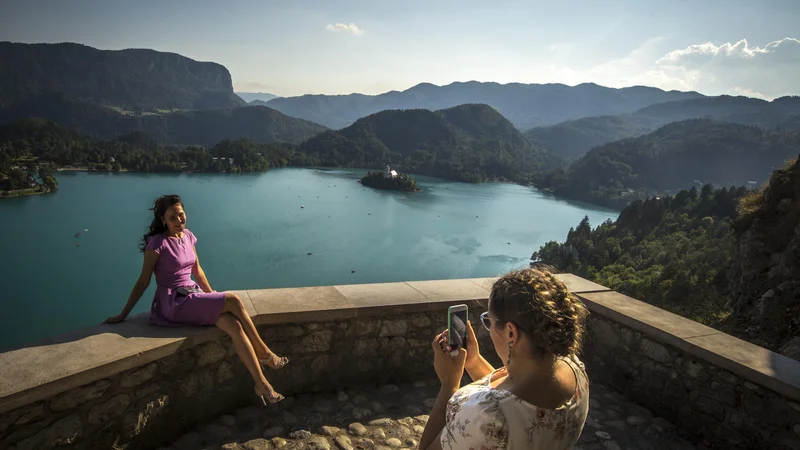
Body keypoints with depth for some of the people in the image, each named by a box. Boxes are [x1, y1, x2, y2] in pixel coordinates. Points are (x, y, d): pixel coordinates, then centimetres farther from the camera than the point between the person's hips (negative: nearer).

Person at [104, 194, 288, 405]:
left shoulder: (188, 236, 8)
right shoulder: (158, 243, -11)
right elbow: (143, 281, -8)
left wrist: (212, 295, 23)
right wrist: (123, 315, -7)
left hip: (193, 293, 6)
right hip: (174, 302, -6)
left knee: (234, 326, -19)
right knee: (234, 301, -22)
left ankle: (262, 384, -20)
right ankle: (264, 353, -8)